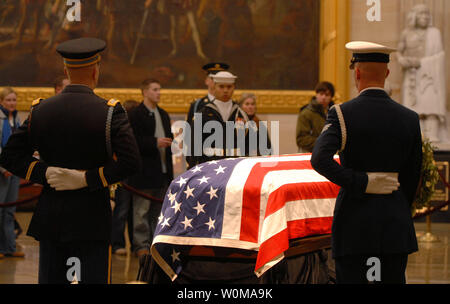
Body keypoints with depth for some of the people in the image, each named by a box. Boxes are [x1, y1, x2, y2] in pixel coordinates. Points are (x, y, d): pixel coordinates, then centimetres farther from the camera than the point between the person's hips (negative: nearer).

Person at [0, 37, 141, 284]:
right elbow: (130, 161, -18)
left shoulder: (40, 110, 4)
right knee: (94, 278, -1)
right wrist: (88, 179, -13)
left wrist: (45, 173, -6)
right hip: (91, 216, -4)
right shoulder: (109, 112, -8)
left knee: (51, 279, 8)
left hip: (50, 215, 4)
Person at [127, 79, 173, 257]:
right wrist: (155, 143, -20)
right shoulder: (136, 115, -6)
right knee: (141, 211, -5)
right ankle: (141, 245, -3)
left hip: (162, 170, 7)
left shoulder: (164, 115, 19)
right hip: (144, 171, -7)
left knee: (158, 210, 10)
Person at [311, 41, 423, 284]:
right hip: (396, 220, 3)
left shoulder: (342, 114, -7)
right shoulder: (409, 118, 3)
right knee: (393, 279, 8)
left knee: (351, 279, 2)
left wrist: (360, 183, -13)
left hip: (354, 219, -3)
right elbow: (412, 175, 9)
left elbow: (320, 159, -21)